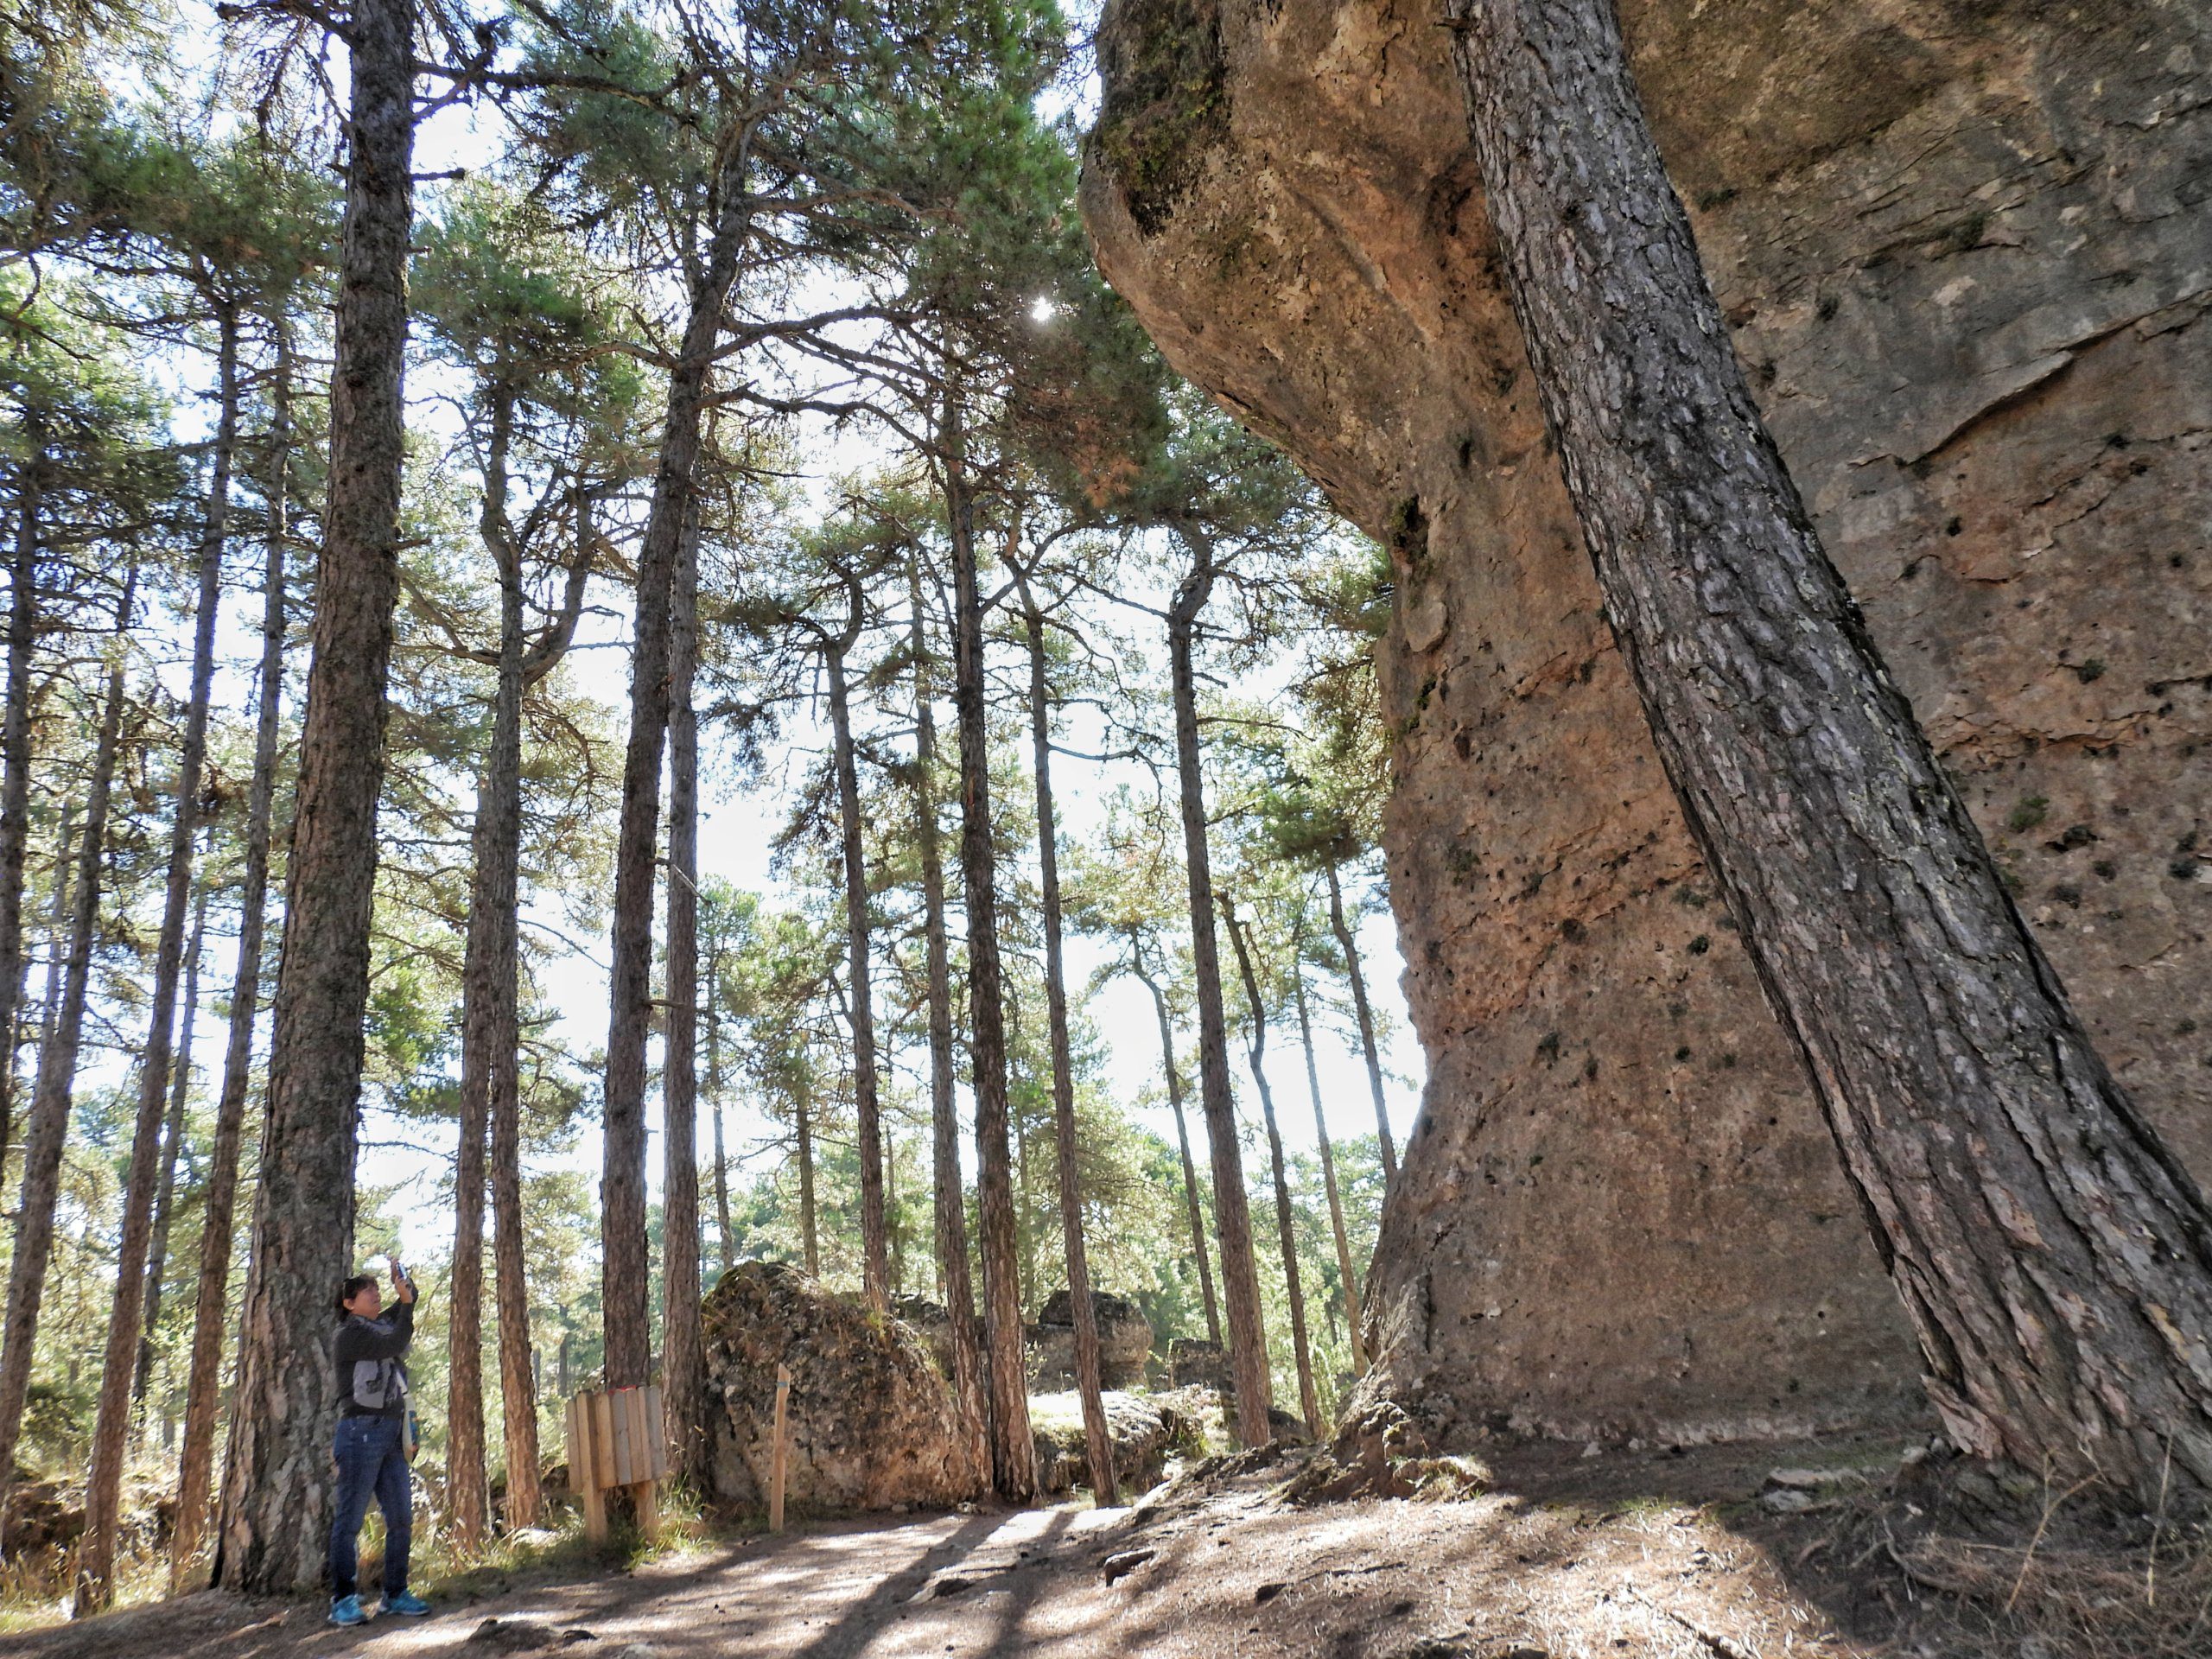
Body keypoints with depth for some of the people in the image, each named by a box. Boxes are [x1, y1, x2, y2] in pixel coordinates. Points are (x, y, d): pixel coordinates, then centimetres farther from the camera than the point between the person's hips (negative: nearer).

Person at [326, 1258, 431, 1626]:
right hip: (361, 1430, -8)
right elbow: (394, 1345, -20)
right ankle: (343, 1600, 3)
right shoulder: (350, 1334, -7)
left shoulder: (381, 1324, 15)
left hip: (391, 1433, 8)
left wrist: (402, 1280, 8)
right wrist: (406, 1302, -15)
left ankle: (395, 1595, 14)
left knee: (401, 1519, 7)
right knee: (350, 1519, -3)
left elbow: (410, 1300, 27)